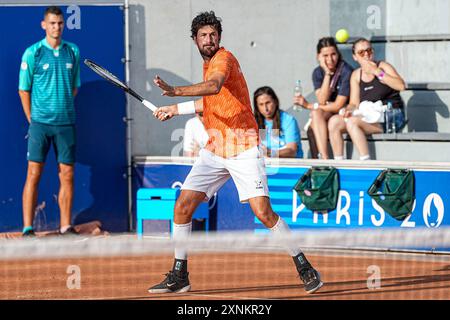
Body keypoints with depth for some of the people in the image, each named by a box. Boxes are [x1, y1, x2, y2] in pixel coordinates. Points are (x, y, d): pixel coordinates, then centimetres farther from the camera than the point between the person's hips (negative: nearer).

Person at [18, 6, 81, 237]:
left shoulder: (73, 52, 7)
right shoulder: (33, 53, -3)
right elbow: (24, 90, 1)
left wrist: (65, 111, 11)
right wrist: (33, 120, -1)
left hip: (66, 123, 3)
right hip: (40, 123, -3)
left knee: (67, 175, 4)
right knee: (34, 174, -5)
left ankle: (66, 226, 11)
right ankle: (27, 228, -4)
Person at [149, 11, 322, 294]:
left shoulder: (224, 58, -11)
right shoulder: (208, 63, 15)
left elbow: (214, 87, -34)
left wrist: (176, 91, -47)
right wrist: (175, 109, 32)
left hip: (243, 149, -8)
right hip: (214, 150, 8)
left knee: (263, 212, -15)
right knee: (183, 206, 0)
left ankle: (304, 268, -2)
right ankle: (179, 277, 10)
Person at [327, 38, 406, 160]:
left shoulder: (383, 66, -1)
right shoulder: (356, 75, 13)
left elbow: (401, 86, -18)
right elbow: (354, 103, 11)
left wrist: (377, 72, -19)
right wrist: (349, 109, -13)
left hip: (392, 115, -6)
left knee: (352, 122, -30)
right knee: (334, 121, -14)